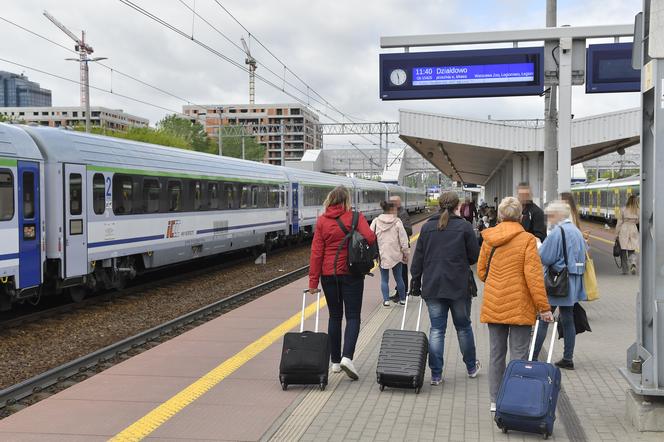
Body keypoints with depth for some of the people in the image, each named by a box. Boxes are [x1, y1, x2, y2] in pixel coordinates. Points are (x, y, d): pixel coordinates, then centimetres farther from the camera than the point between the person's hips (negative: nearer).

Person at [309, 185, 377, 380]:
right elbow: (370, 237, -20)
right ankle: (347, 357, -15)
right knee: (352, 316, 3)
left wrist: (313, 281, 0)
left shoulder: (321, 221, 0)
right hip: (351, 273, -2)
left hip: (328, 274, 3)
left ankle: (335, 361, 18)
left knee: (335, 316, 13)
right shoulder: (356, 217, -6)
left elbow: (316, 252, -2)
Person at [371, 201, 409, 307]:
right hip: (396, 255, -1)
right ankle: (402, 299, 21)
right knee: (398, 278, 12)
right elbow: (403, 239, -7)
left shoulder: (376, 222, -1)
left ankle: (386, 299, 0)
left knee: (384, 279, 9)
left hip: (382, 255, 1)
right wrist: (405, 253, 2)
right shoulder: (397, 222, -8)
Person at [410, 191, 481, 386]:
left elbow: (418, 258, 4)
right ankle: (471, 367, 30)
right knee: (463, 326, 15)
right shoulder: (464, 227, -6)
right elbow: (474, 256, -1)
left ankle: (436, 375, 6)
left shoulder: (427, 227, 2)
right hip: (459, 286, -2)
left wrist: (416, 283, 10)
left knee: (436, 329, 6)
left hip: (432, 286, 2)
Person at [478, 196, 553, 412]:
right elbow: (533, 275, -13)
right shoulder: (527, 240, -11)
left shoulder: (488, 238, 1)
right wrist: (544, 307, -7)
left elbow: (481, 271, 8)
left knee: (496, 353, 13)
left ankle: (495, 401, 19)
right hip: (519, 306, -4)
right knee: (519, 354, 3)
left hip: (493, 305, 4)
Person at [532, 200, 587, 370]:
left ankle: (533, 358, 1)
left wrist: (539, 247, 1)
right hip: (573, 283, 8)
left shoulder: (557, 232, -16)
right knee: (568, 320, 12)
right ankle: (568, 359, 16)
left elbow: (544, 257, -18)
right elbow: (582, 256, 19)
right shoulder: (577, 231, 12)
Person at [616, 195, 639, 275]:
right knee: (632, 251, 12)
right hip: (634, 231, 1)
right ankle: (633, 264, -16)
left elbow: (619, 223, -2)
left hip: (623, 231, -1)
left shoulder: (623, 210, -3)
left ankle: (625, 270, 10)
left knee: (623, 251, 8)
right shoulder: (638, 211, 1)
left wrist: (617, 234, 4)